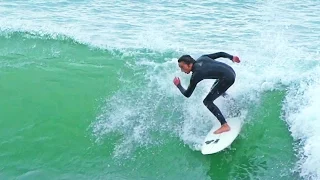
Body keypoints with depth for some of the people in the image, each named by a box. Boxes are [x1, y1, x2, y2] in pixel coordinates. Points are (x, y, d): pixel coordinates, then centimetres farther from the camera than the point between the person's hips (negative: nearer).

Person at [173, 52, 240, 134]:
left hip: (227, 78, -10)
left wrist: (178, 85, 12)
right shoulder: (202, 58, 7)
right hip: (231, 71, 10)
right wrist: (232, 57, 22)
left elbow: (187, 94, -3)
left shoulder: (196, 75, -11)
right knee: (215, 88, 35)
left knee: (207, 101, -4)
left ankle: (224, 125, -9)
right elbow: (220, 54, 10)